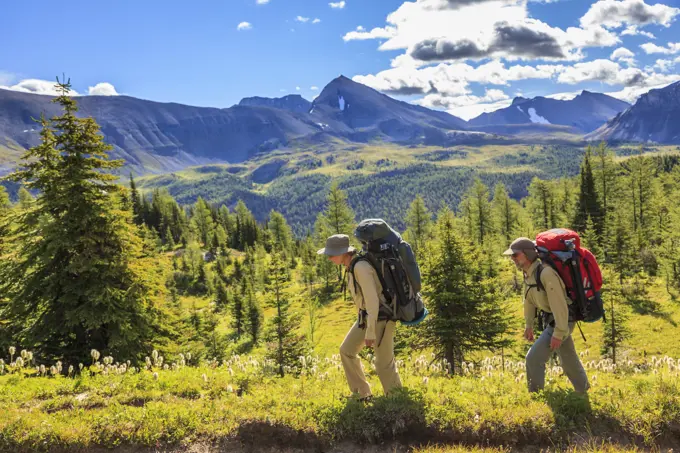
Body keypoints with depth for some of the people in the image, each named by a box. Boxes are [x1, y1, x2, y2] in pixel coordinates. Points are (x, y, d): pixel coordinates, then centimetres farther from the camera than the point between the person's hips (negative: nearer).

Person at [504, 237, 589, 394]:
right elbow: (529, 300, 12)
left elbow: (559, 304, -30)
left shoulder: (546, 273, -29)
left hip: (561, 322, -9)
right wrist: (528, 325, 17)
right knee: (569, 360, 22)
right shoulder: (528, 273, 0)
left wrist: (558, 333, -27)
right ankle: (584, 392, 40)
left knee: (534, 358, -14)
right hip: (550, 320, 9)